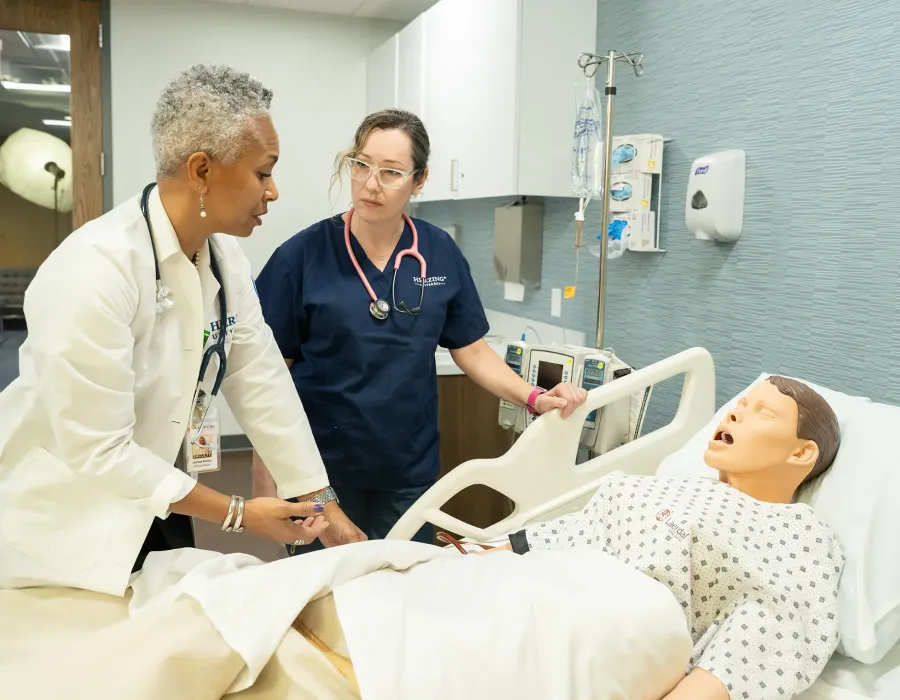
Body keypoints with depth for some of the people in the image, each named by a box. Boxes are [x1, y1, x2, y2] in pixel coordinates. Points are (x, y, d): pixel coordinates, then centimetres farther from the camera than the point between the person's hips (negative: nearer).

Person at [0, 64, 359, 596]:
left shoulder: (224, 256, -6)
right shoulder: (94, 270, -29)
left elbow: (263, 385, -4)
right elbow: (96, 450, -26)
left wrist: (324, 506, -3)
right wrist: (237, 513, -19)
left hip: (155, 508, 7)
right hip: (60, 528, -6)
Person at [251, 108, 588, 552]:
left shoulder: (440, 253, 0)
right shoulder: (303, 255, -8)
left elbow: (472, 351, 4)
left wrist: (535, 398, -12)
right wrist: (264, 480, -4)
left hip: (409, 470, 3)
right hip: (321, 469, -2)